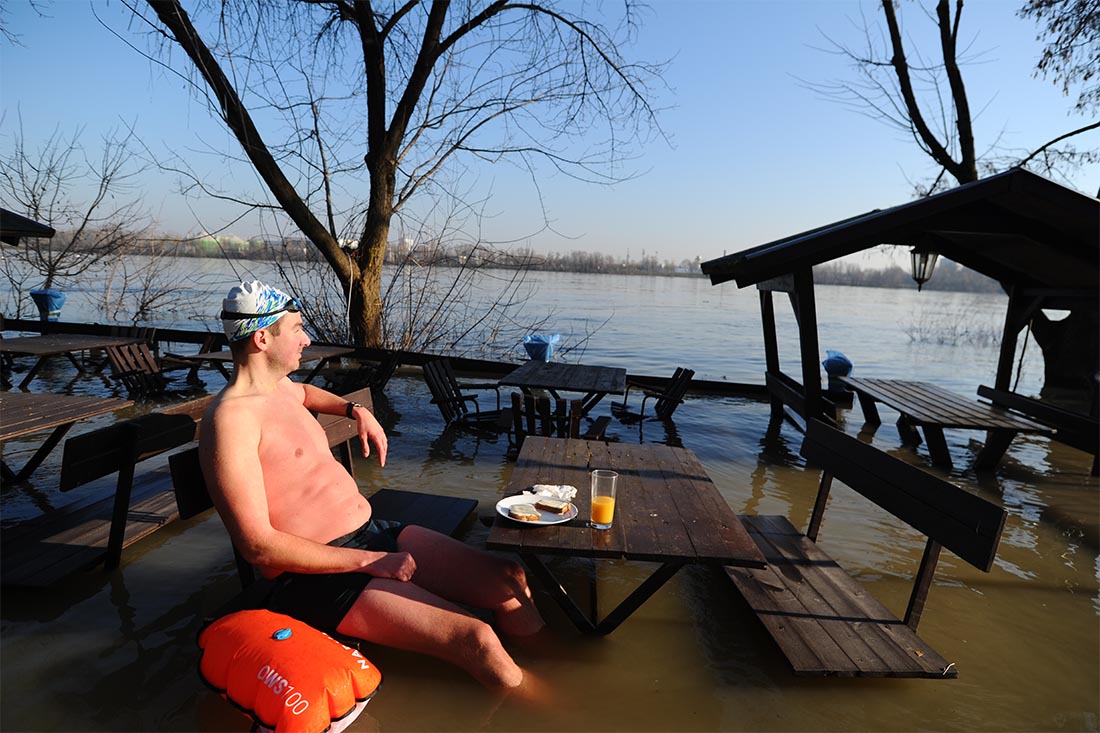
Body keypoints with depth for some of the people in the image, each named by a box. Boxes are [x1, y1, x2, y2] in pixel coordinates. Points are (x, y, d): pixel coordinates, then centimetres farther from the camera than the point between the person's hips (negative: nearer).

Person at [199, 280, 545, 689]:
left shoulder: (279, 386, 13)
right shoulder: (231, 418, -15)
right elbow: (258, 545, -21)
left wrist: (356, 410, 26)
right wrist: (369, 562, -18)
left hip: (374, 533, 9)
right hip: (320, 576, -9)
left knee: (510, 582, -1)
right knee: (476, 640, -23)